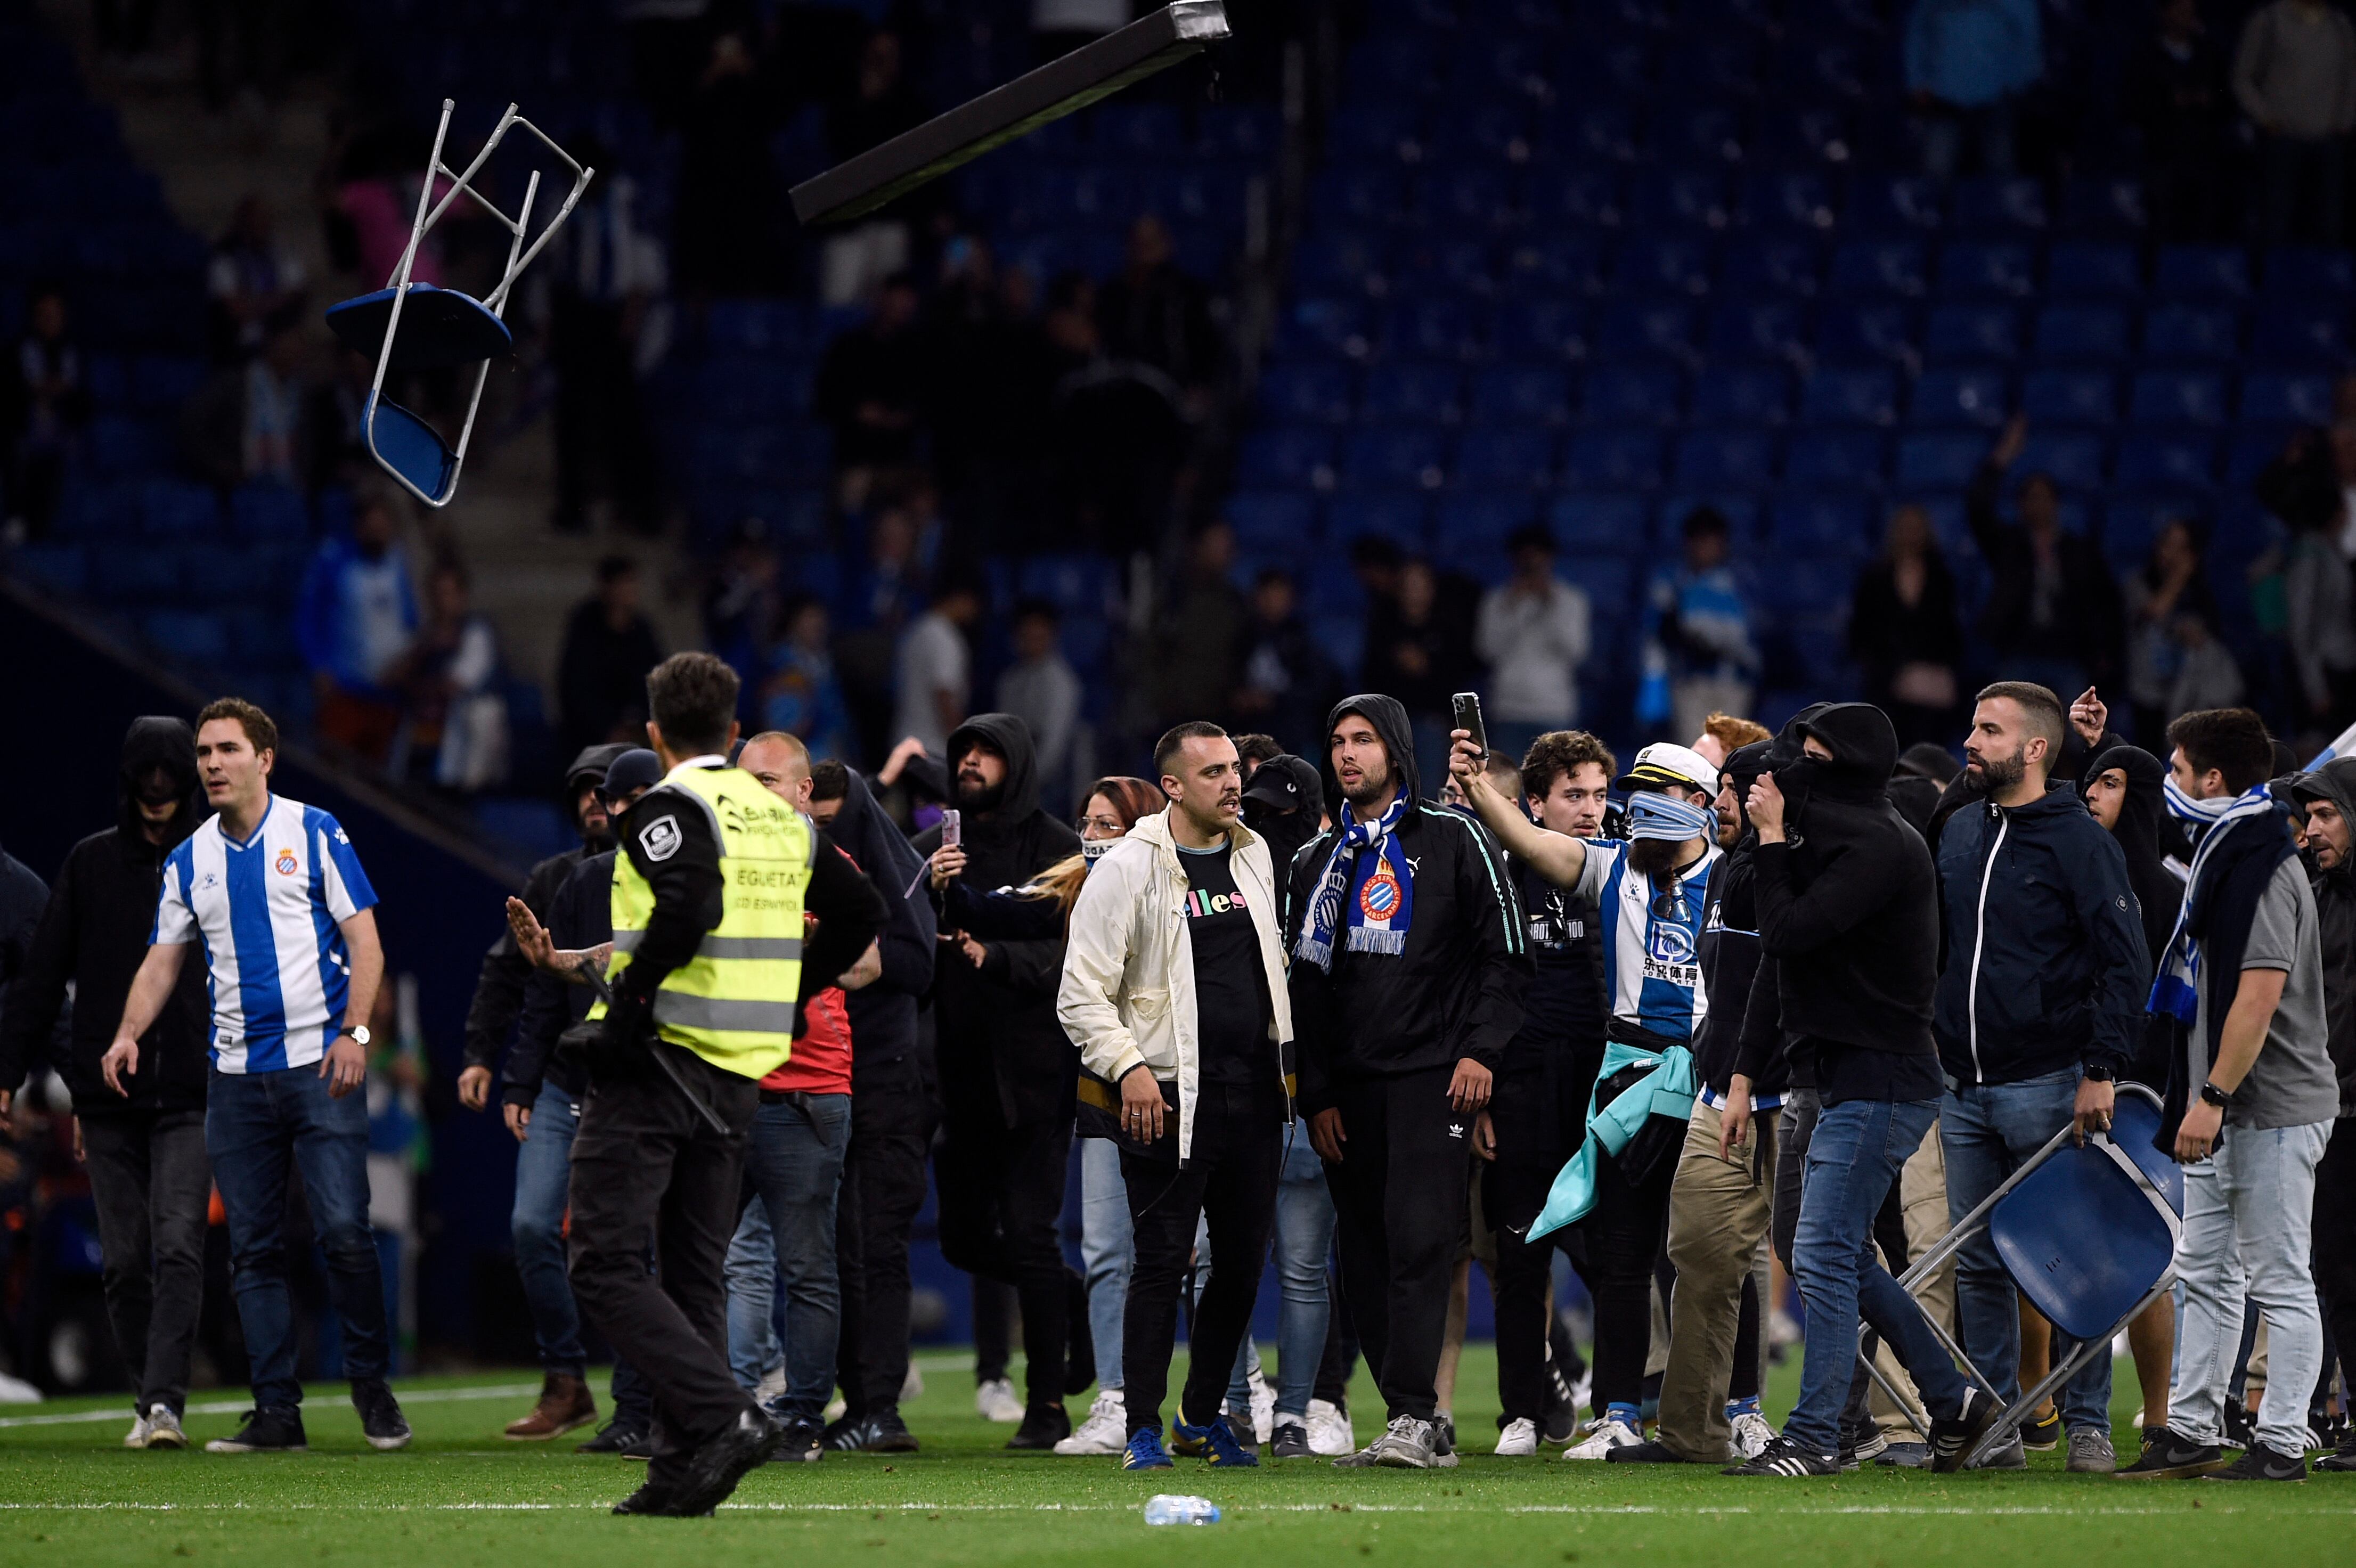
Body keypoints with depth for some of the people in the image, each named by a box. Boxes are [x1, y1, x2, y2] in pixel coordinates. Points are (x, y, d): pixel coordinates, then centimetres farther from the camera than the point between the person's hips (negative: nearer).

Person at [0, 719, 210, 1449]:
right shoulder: (90, 863, 5)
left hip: (191, 1100, -2)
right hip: (108, 1099, 2)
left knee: (178, 1249, -14)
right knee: (125, 1259, 5)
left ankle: (166, 1401, -19)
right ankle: (148, 1400, 16)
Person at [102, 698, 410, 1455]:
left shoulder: (313, 834, 0)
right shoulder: (189, 860, 11)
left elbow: (364, 942, -2)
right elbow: (162, 961, 14)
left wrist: (353, 1031, -14)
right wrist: (128, 1035, -3)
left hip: (319, 1062, -4)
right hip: (236, 1073, 4)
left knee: (344, 1233, -11)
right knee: (253, 1249, 2)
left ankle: (373, 1388, 4)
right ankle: (276, 1410, 4)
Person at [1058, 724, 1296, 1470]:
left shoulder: (1254, 855, 12)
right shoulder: (1128, 870, -7)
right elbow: (1082, 994, -8)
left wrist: (1284, 1062, 20)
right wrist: (1128, 1067, -19)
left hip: (1254, 1096, 6)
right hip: (1170, 1097, -6)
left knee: (1243, 1261, 8)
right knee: (1162, 1263, -6)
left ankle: (1203, 1415, 22)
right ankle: (1143, 1429, 0)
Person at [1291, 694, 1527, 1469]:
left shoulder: (1455, 840, 5)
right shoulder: (1316, 861, 17)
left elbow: (1505, 954, 2)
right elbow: (1305, 985, 17)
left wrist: (1480, 1049, -9)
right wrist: (1318, 1094, 9)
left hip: (1435, 1076, -5)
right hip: (1348, 1083, 5)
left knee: (1419, 1238, -17)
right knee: (1366, 1260, 2)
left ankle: (1412, 1417, -23)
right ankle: (1424, 1432, 5)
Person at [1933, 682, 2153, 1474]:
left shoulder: (2081, 842, -6)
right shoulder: (1960, 832, 14)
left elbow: (2125, 963, -10)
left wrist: (2102, 1071, -17)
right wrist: (1931, 1039, 15)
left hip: (2048, 1083, -6)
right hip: (1964, 1090, 6)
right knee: (1978, 1264, 7)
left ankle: (2088, 1424, 3)